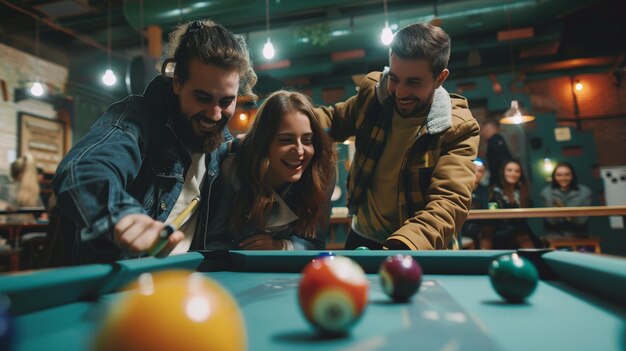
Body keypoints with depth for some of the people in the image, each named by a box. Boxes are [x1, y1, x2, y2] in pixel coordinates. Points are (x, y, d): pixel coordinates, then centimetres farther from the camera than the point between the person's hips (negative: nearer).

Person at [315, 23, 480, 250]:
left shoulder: (457, 128, -19)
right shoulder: (373, 93, -9)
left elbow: (449, 203, -29)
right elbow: (334, 119, 10)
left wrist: (402, 246, -48)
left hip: (418, 246, -3)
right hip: (362, 237, 4)